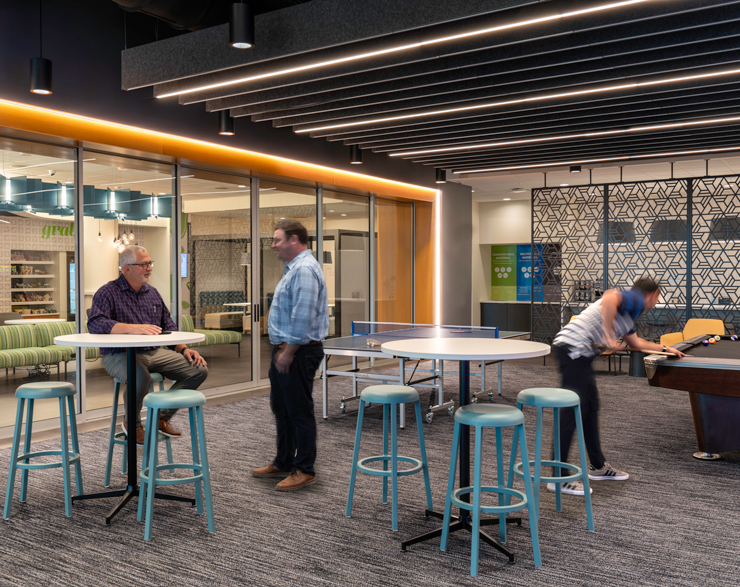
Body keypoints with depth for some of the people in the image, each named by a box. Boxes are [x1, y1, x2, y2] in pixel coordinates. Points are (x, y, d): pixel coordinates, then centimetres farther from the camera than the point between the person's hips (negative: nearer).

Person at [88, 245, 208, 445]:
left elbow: (169, 328, 19)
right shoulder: (108, 292, -4)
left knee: (199, 369, -9)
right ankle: (132, 422, -6)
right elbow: (95, 323, -22)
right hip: (120, 354, -6)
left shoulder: (153, 293, 16)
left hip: (155, 352, 7)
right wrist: (133, 328, -33)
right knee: (141, 377, -39)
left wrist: (184, 349, 2)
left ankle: (162, 417, 7)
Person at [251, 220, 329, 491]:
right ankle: (283, 463, 31)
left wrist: (288, 352, -21)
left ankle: (304, 470, 10)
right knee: (281, 408, 18)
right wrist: (280, 349, 18)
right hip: (285, 350, 11)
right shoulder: (294, 268, 16)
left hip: (298, 352, -11)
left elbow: (303, 318, -25)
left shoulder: (304, 270, -19)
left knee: (299, 412, -1)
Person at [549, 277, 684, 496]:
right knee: (572, 411, -11)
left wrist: (666, 349, 54)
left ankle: (598, 467, 29)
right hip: (573, 347, -11)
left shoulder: (630, 314, 28)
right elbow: (608, 298, -26)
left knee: (590, 407, 17)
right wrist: (608, 336, -25)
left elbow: (636, 343, 45)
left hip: (581, 353, 11)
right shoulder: (634, 299, -2)